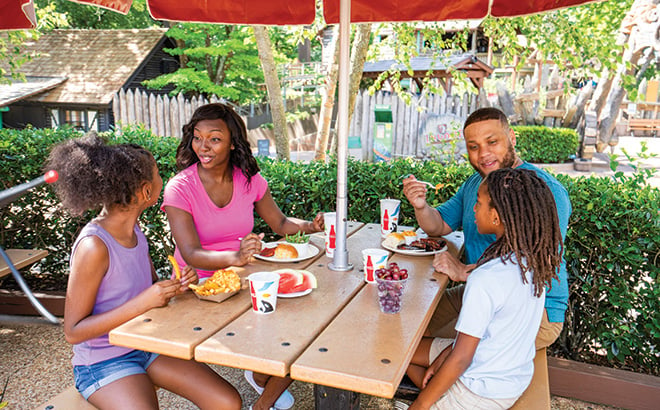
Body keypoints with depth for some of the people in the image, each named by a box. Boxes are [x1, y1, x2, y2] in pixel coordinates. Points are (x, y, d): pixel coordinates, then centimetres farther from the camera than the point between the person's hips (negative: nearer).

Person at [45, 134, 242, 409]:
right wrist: (142, 303, -27)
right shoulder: (93, 245, -23)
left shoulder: (133, 230, 0)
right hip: (103, 362, -6)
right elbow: (73, 332, -19)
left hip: (147, 345, 6)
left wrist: (175, 285, -8)